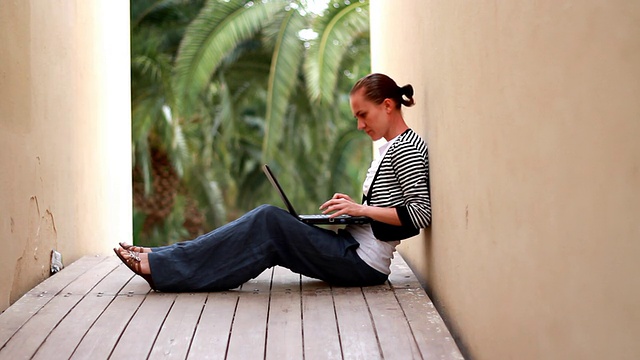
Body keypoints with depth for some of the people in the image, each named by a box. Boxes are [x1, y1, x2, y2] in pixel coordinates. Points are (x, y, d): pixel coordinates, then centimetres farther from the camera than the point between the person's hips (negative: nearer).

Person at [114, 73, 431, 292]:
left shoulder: (406, 148, -10)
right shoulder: (390, 148, 20)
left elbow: (421, 213, -19)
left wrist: (361, 209, -18)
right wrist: (353, 206, 8)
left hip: (365, 262, -9)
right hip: (352, 248, 9)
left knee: (269, 220, -19)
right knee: (266, 222, -2)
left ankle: (161, 267, -20)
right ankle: (162, 259, -6)